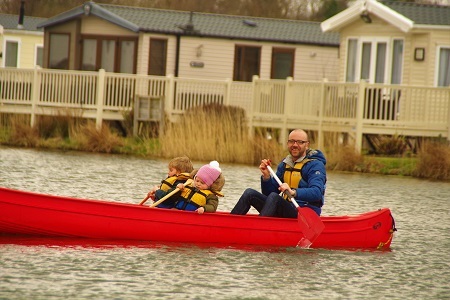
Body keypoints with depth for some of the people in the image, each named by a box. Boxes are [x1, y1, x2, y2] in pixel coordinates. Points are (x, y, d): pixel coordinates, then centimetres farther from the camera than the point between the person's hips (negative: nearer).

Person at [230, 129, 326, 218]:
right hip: (286, 211, 7)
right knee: (250, 193, -5)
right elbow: (268, 193, 16)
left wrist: (293, 192, -41)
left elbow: (317, 193, -25)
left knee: (274, 197, -31)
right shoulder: (284, 164, 16)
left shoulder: (315, 165, -7)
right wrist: (266, 176, -4)